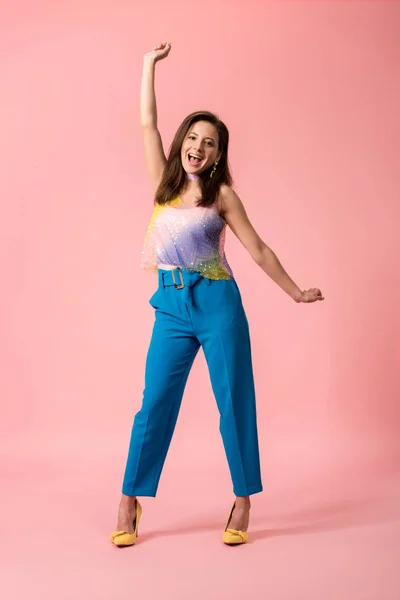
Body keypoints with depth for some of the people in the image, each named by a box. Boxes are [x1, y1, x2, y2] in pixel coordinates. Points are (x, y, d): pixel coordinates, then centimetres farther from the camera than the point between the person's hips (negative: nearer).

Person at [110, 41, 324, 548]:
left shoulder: (222, 194, 2)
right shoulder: (164, 182, 10)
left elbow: (258, 250, 5)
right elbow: (147, 124, 9)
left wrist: (295, 292, 6)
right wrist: (149, 65, 12)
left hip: (217, 303, -2)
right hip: (171, 307, 2)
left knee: (234, 403, 1)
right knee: (155, 404, 1)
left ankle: (242, 505, 13)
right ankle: (130, 503, 11)